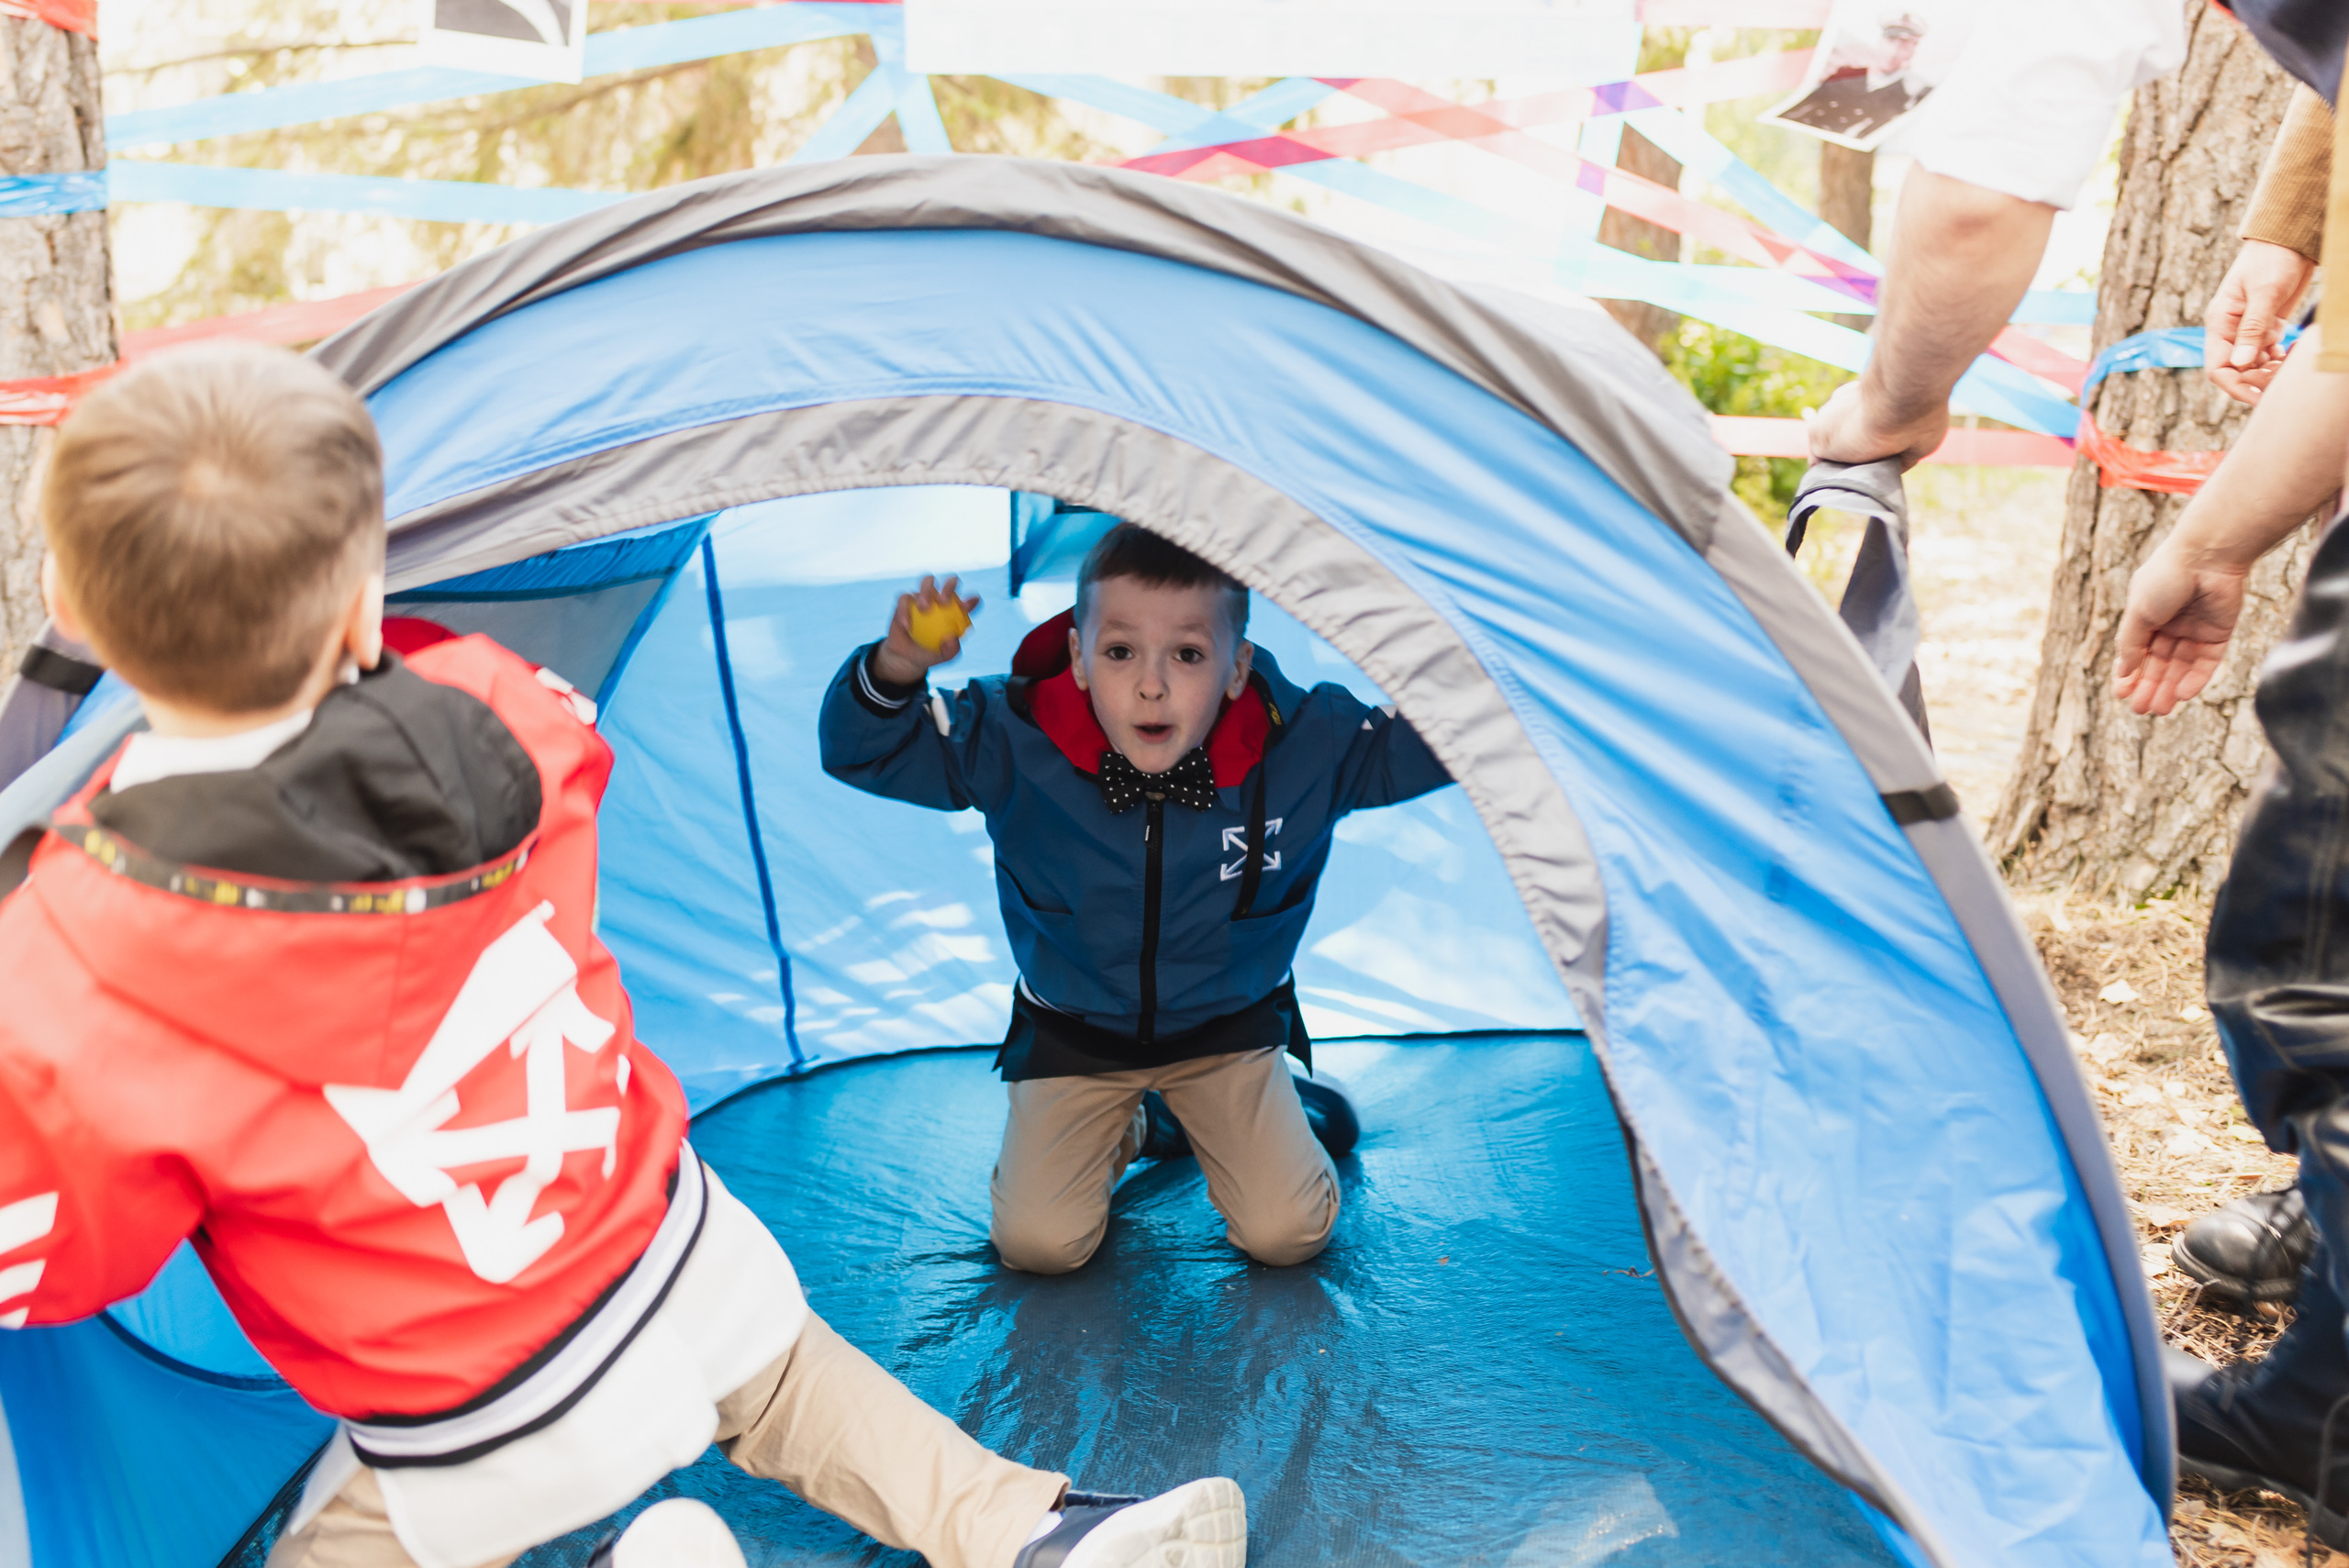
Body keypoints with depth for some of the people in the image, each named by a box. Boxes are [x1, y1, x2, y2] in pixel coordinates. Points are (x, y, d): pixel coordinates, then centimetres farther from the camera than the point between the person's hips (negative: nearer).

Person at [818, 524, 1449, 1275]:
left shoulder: (1307, 746, -23)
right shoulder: (1012, 742, -24)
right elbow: (861, 752, -19)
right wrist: (896, 668, -40)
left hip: (1228, 1027, 0)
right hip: (1073, 1034, 1)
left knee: (1287, 1233, -8)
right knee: (1038, 1242, -7)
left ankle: (1277, 1113, 25)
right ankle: (1127, 1130, 24)